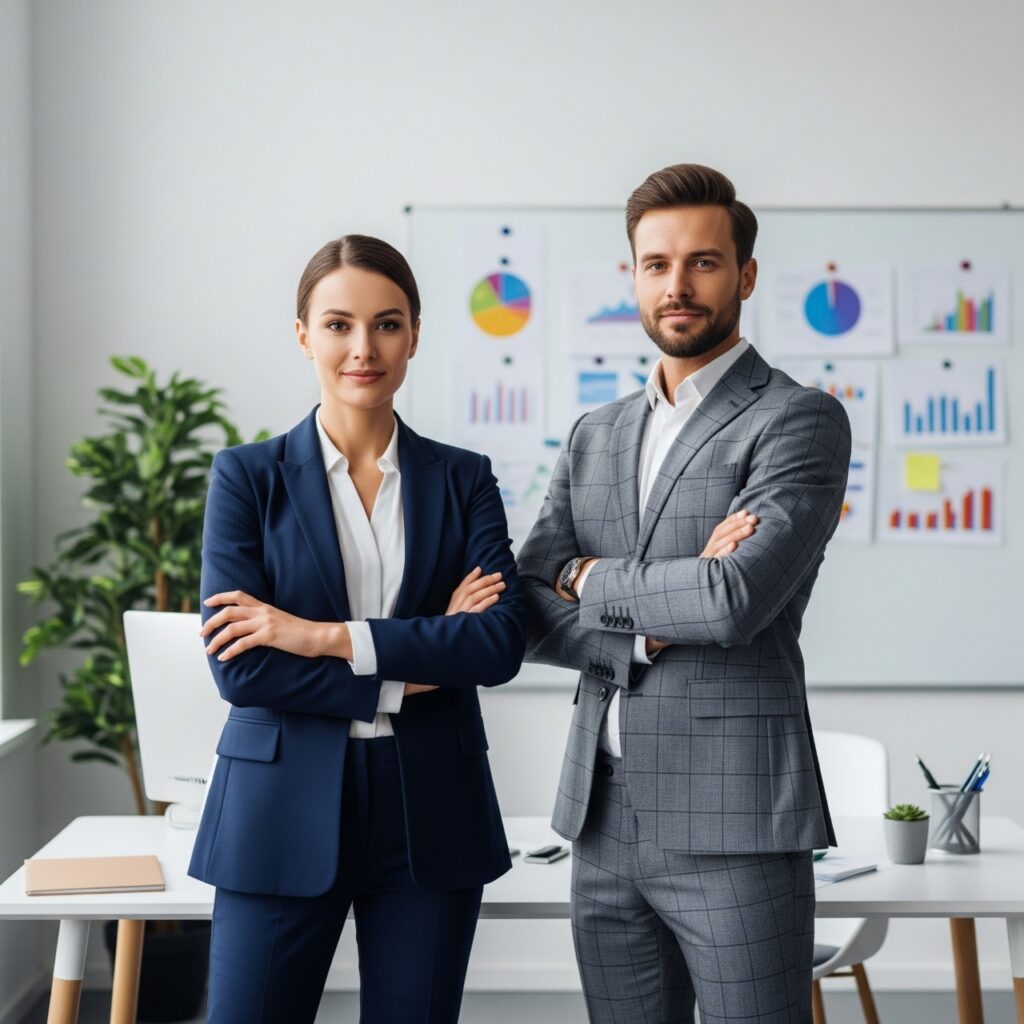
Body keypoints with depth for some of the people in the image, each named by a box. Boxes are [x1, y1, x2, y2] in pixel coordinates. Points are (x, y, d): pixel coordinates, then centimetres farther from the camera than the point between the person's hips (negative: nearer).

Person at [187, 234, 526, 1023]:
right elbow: (237, 666, -9)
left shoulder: (464, 479, 5)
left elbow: (503, 641, -9)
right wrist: (409, 673, -12)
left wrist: (328, 636, -15)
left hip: (431, 816, 2)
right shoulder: (248, 477, 1)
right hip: (284, 811, -1)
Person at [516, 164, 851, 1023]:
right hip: (603, 823, 6)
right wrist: (655, 620, -12)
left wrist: (593, 580, -4)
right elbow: (527, 618, 5)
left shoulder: (800, 421, -5)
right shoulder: (596, 436, 15)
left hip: (734, 826, -6)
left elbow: (738, 600, -20)